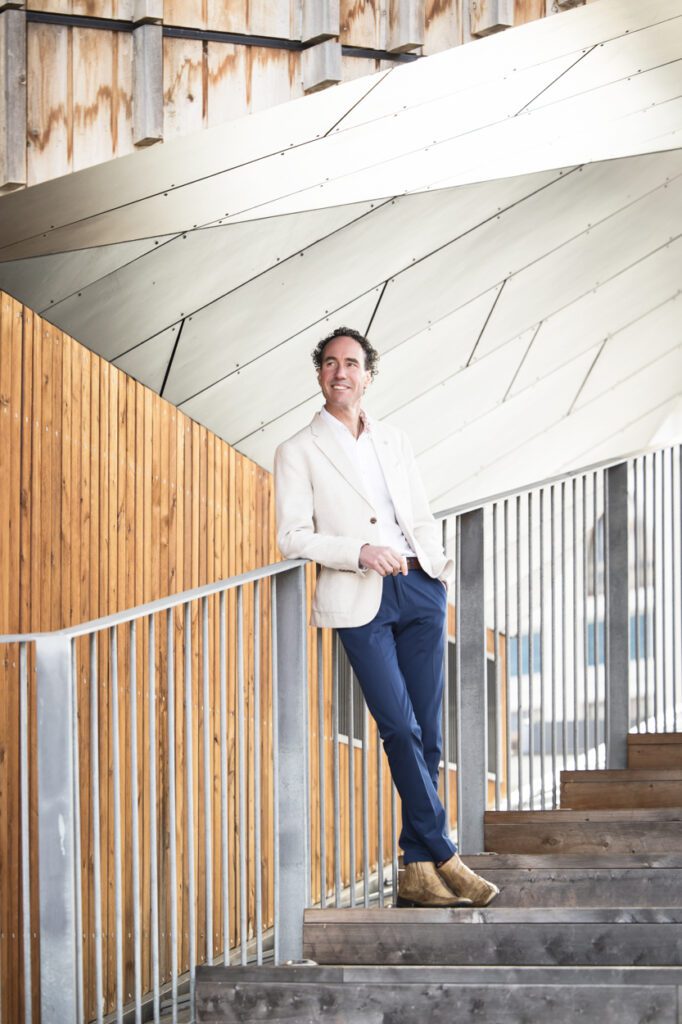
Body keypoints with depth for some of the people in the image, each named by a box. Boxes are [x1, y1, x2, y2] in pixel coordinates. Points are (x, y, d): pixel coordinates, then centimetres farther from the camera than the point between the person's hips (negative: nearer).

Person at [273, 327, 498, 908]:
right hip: (359, 599, -4)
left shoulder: (395, 443, 20)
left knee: (427, 735, 0)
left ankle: (418, 873, 3)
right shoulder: (299, 452, 7)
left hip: (419, 588, 4)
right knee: (401, 729, -15)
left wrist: (437, 563, 4)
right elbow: (293, 537, 0)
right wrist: (359, 552, -13)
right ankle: (444, 858, -8)